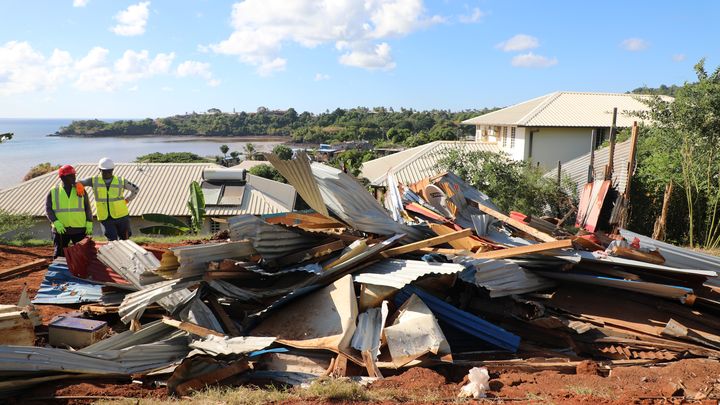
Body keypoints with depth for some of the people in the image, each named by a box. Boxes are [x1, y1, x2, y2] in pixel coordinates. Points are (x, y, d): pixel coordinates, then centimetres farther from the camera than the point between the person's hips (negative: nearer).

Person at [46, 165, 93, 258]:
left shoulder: (80, 190, 4)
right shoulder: (53, 192, 1)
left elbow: (87, 208, 7)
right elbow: (48, 209, 0)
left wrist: (89, 224, 0)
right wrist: (56, 223, -14)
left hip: (79, 230, 0)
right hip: (61, 230, 0)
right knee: (59, 254, 9)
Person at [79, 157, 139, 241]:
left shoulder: (121, 181, 3)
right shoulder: (94, 181, 4)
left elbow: (135, 189, 14)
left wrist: (127, 200, 6)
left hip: (121, 217, 0)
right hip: (105, 219, 0)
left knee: (124, 240, 8)